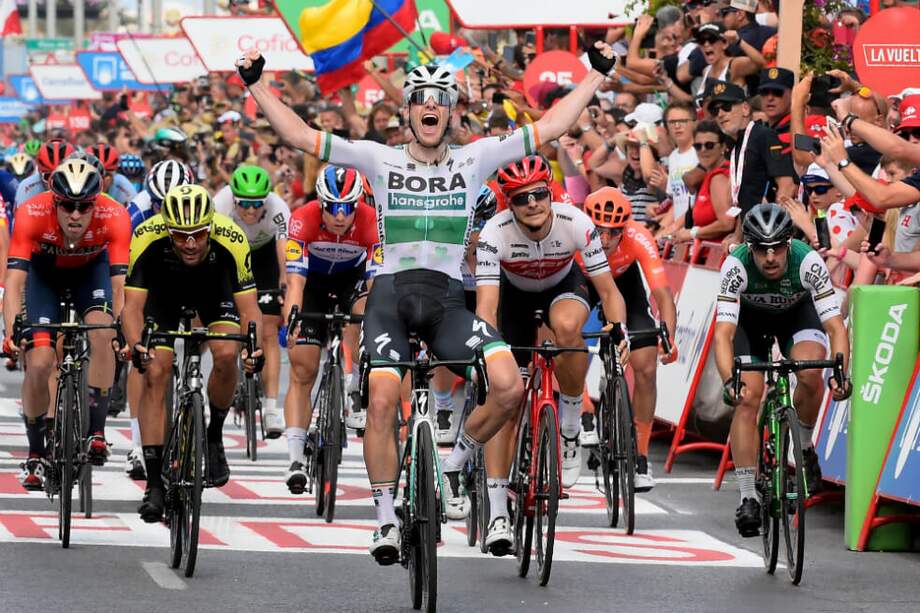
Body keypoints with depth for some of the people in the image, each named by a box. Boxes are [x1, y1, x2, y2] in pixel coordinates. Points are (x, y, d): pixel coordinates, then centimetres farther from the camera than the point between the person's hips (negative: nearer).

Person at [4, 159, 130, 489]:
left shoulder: (114, 217, -36)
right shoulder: (31, 214, -37)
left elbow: (120, 285, -37)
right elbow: (14, 281, -40)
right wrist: (11, 333, -53)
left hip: (91, 268, 0)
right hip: (44, 270, 0)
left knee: (103, 334, -28)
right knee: (38, 363, -13)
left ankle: (96, 433, -16)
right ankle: (36, 455, 6)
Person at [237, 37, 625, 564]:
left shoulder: (473, 160, 7)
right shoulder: (381, 160, 5)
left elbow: (549, 128, 6)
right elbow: (300, 135, 2)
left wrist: (597, 75, 6)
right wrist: (257, 85, -3)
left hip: (448, 299, 1)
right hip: (391, 294, -1)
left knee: (509, 386, -22)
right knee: (382, 401, -20)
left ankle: (455, 464, 6)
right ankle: (387, 519, -3)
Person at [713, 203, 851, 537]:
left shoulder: (808, 261, -35)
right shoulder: (736, 265, -35)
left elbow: (835, 325, -37)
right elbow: (722, 333, -40)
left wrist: (840, 373, -53)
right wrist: (729, 381, -56)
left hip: (797, 312, 0)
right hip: (751, 318, 0)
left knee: (810, 372, -29)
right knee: (747, 398, -16)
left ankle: (804, 447, -1)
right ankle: (748, 498, -9)